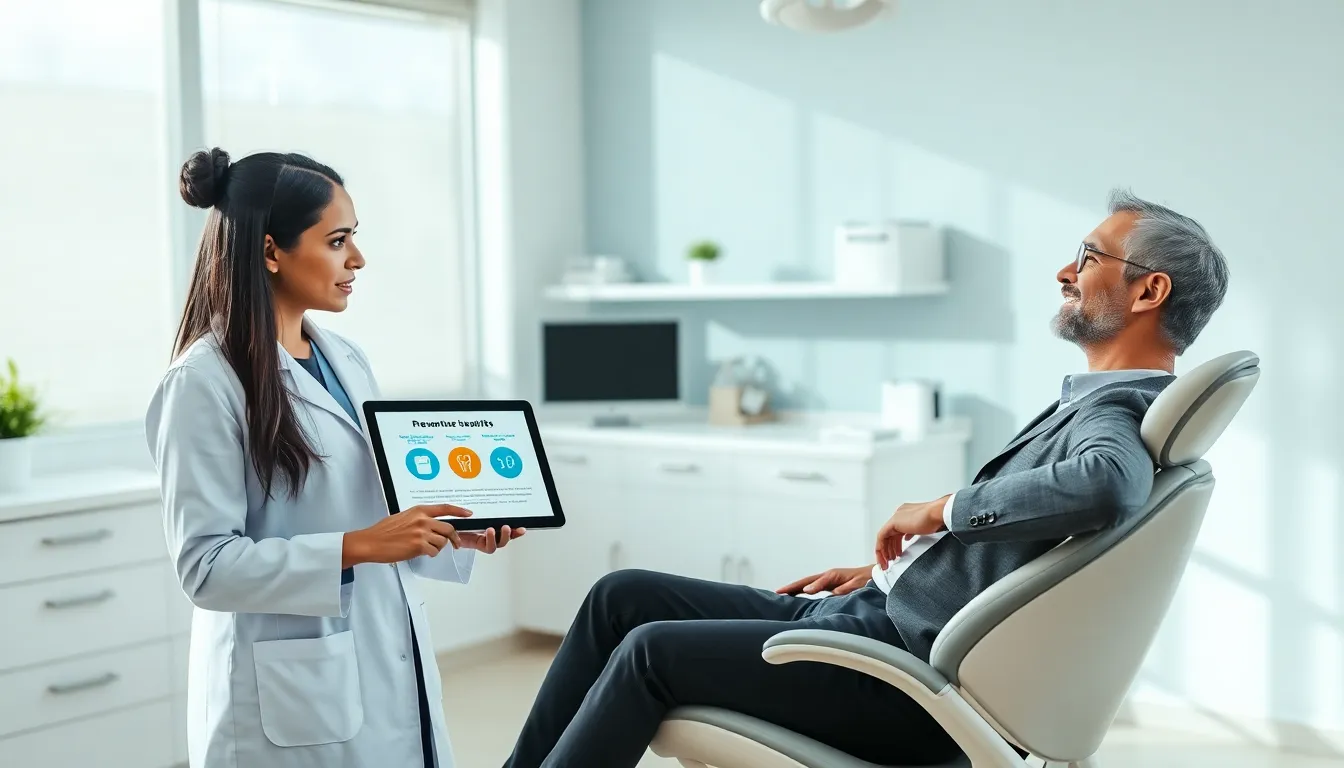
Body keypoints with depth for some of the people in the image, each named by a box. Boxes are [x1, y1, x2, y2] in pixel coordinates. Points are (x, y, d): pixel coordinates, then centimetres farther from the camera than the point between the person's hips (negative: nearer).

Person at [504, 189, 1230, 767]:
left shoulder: (1116, 413, -15)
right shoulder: (1100, 401, 15)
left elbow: (1101, 487, -40)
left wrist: (940, 509, -26)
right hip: (885, 615, 10)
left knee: (650, 650, -14)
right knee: (622, 596, 5)